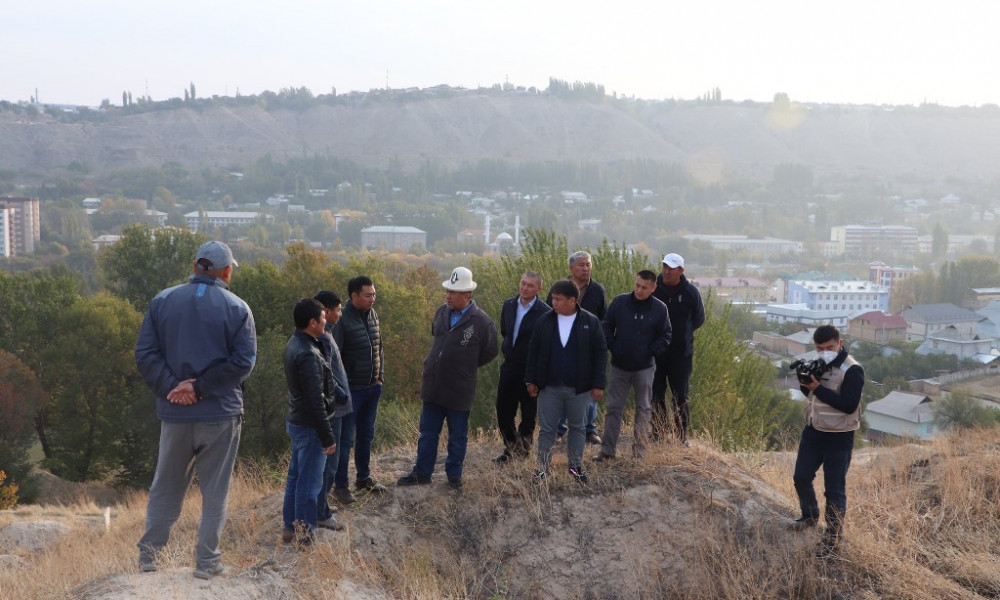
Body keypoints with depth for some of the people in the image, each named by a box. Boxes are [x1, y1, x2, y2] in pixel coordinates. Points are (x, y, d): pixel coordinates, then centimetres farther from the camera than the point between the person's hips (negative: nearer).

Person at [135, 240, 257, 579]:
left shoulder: (162, 301, 3)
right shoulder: (237, 308, -5)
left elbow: (144, 354, -3)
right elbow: (243, 361, -12)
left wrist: (171, 386, -10)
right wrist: (201, 387, -12)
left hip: (174, 413, 3)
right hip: (221, 412, -2)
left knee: (166, 486, 16)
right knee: (214, 491, 7)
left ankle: (149, 552, 20)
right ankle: (206, 561, 9)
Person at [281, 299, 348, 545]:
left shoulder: (294, 344, 5)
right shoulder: (308, 356, -26)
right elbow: (316, 401, -25)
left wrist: (341, 395, 1)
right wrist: (327, 437, -19)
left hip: (296, 421, 10)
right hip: (309, 426, -10)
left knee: (295, 476, 18)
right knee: (309, 482, 1)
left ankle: (289, 527, 29)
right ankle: (305, 534, 10)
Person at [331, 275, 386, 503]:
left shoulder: (373, 315, 6)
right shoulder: (343, 320, -17)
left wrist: (380, 376, 12)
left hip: (372, 388, 7)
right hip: (351, 390, -7)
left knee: (366, 435, 18)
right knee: (346, 438, 1)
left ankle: (364, 477, 32)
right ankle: (340, 485, 11)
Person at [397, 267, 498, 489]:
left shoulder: (481, 322, -14)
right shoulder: (441, 312, 1)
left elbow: (490, 352, 0)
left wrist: (465, 366, 6)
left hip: (459, 390, -5)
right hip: (432, 386, 5)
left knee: (458, 435, 12)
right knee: (427, 433, 14)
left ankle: (454, 474, 27)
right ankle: (422, 473, 26)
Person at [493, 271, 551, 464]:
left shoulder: (544, 313, -15)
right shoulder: (508, 305, 4)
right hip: (509, 366, 5)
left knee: (528, 414, 7)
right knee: (503, 410, 9)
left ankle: (523, 450, 22)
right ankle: (510, 447, 26)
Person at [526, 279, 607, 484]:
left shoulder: (590, 322, -5)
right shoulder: (544, 321, 0)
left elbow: (600, 354, -3)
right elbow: (533, 351, 5)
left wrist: (598, 384, -6)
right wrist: (530, 380, 2)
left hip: (579, 388, -1)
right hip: (549, 387, 1)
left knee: (578, 428, 12)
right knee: (546, 429, 5)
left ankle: (576, 467, 24)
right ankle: (543, 469, 13)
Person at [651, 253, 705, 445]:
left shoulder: (690, 292, -6)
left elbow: (699, 319, 9)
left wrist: (682, 332, 7)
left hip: (681, 354, -1)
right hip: (656, 352, 1)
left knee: (680, 396, 4)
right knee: (656, 395, 7)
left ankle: (682, 435, 13)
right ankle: (657, 433, 17)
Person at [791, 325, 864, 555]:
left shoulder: (852, 370, -19)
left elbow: (849, 405, -26)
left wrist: (818, 388, -28)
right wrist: (805, 382, -10)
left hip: (838, 439, -7)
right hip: (812, 432, 7)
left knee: (835, 489, 1)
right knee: (801, 477, 17)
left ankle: (833, 535, 14)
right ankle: (810, 516, 40)